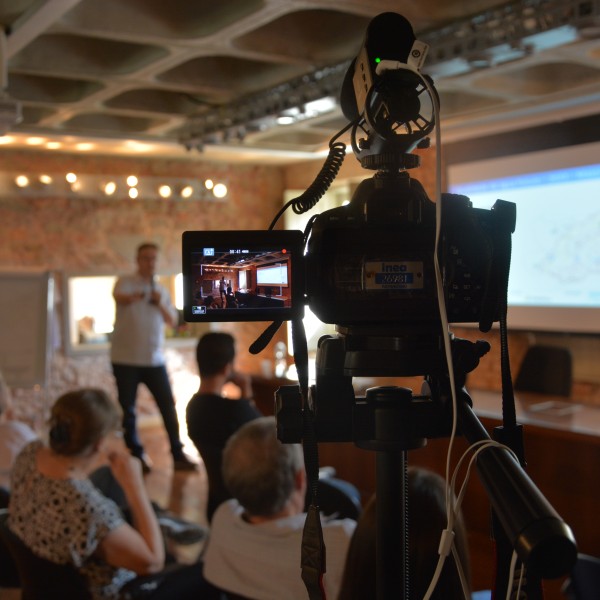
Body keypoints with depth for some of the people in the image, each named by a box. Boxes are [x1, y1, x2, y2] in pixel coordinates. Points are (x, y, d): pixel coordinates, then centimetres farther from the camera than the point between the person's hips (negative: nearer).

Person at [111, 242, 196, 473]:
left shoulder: (162, 290, 11)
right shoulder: (125, 282, -4)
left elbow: (172, 321, 7)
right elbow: (119, 297, -27)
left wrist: (160, 304, -12)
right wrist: (135, 296, -51)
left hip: (154, 359, 4)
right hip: (126, 359, -3)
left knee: (168, 406, 0)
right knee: (128, 410, 3)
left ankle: (178, 455, 7)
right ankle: (137, 456, 16)